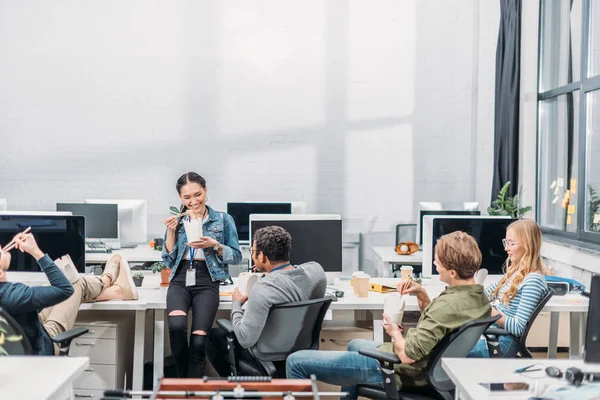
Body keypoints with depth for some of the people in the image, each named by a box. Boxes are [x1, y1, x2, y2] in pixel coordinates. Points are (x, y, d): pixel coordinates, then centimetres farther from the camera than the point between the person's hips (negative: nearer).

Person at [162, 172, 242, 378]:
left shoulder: (223, 220, 8)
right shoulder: (177, 220, 15)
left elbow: (236, 256, 5)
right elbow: (168, 260, 12)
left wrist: (215, 245, -11)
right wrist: (171, 231, -1)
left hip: (207, 282, -1)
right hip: (179, 280, 2)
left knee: (198, 341, -18)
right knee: (176, 326, -28)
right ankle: (183, 381, -10)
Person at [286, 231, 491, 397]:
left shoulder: (450, 304, -32)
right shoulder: (479, 297, -3)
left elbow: (407, 355, -28)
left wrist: (395, 332, -8)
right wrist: (422, 296, -2)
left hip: (399, 370, -10)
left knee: (296, 361, -6)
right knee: (355, 344, 40)